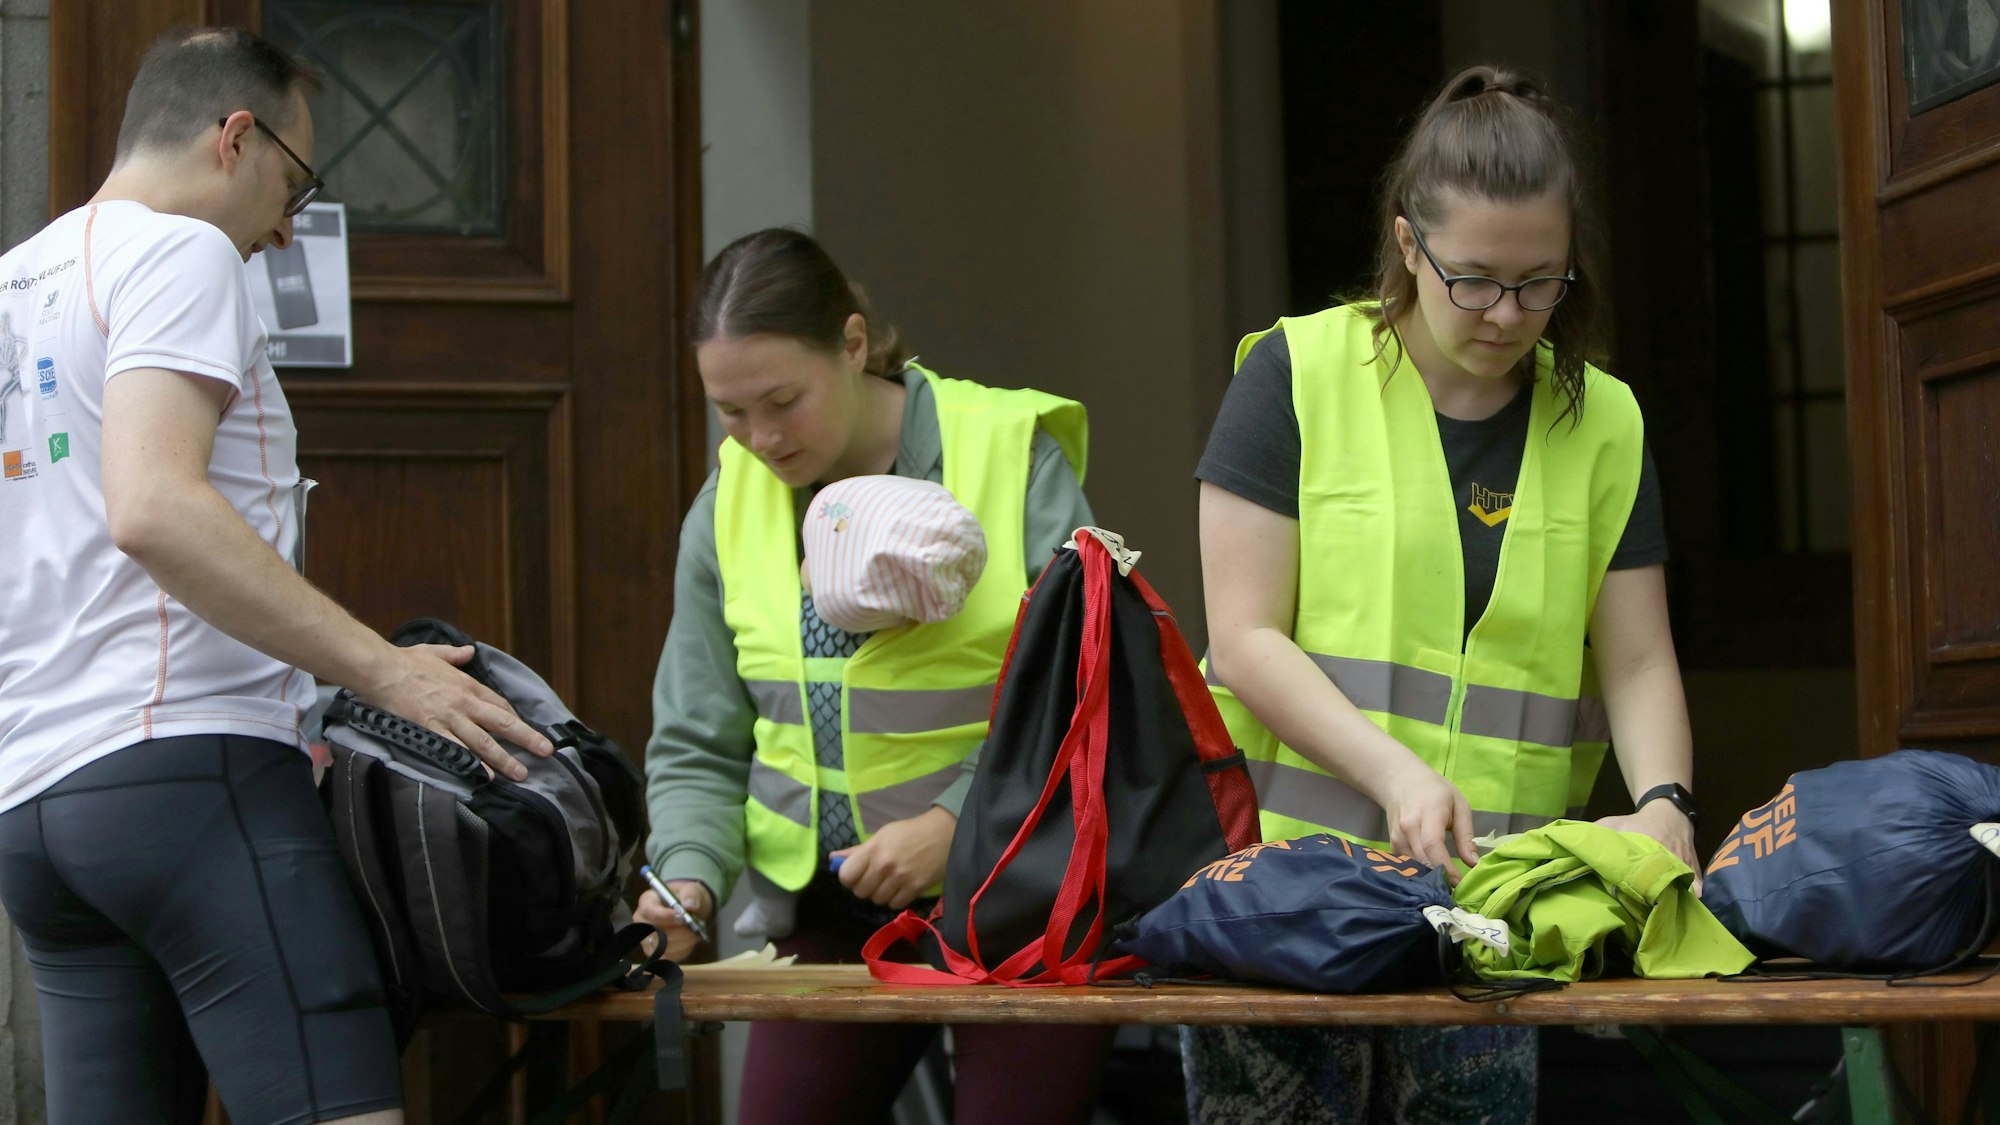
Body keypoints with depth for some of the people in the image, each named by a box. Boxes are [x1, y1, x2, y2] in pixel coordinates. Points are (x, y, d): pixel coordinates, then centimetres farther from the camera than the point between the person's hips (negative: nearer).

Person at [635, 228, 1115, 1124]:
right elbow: (698, 747, 8)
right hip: (827, 912, 4)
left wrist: (956, 823, -21)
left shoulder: (1013, 457, -9)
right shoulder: (729, 504, 4)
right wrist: (690, 873, -10)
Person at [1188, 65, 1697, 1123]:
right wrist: (1396, 770, -18)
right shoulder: (1298, 376, -1)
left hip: (1493, 898, 3)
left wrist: (1662, 801, -11)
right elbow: (1244, 640, -6)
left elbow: (1636, 663, 9)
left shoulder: (1603, 425, 10)